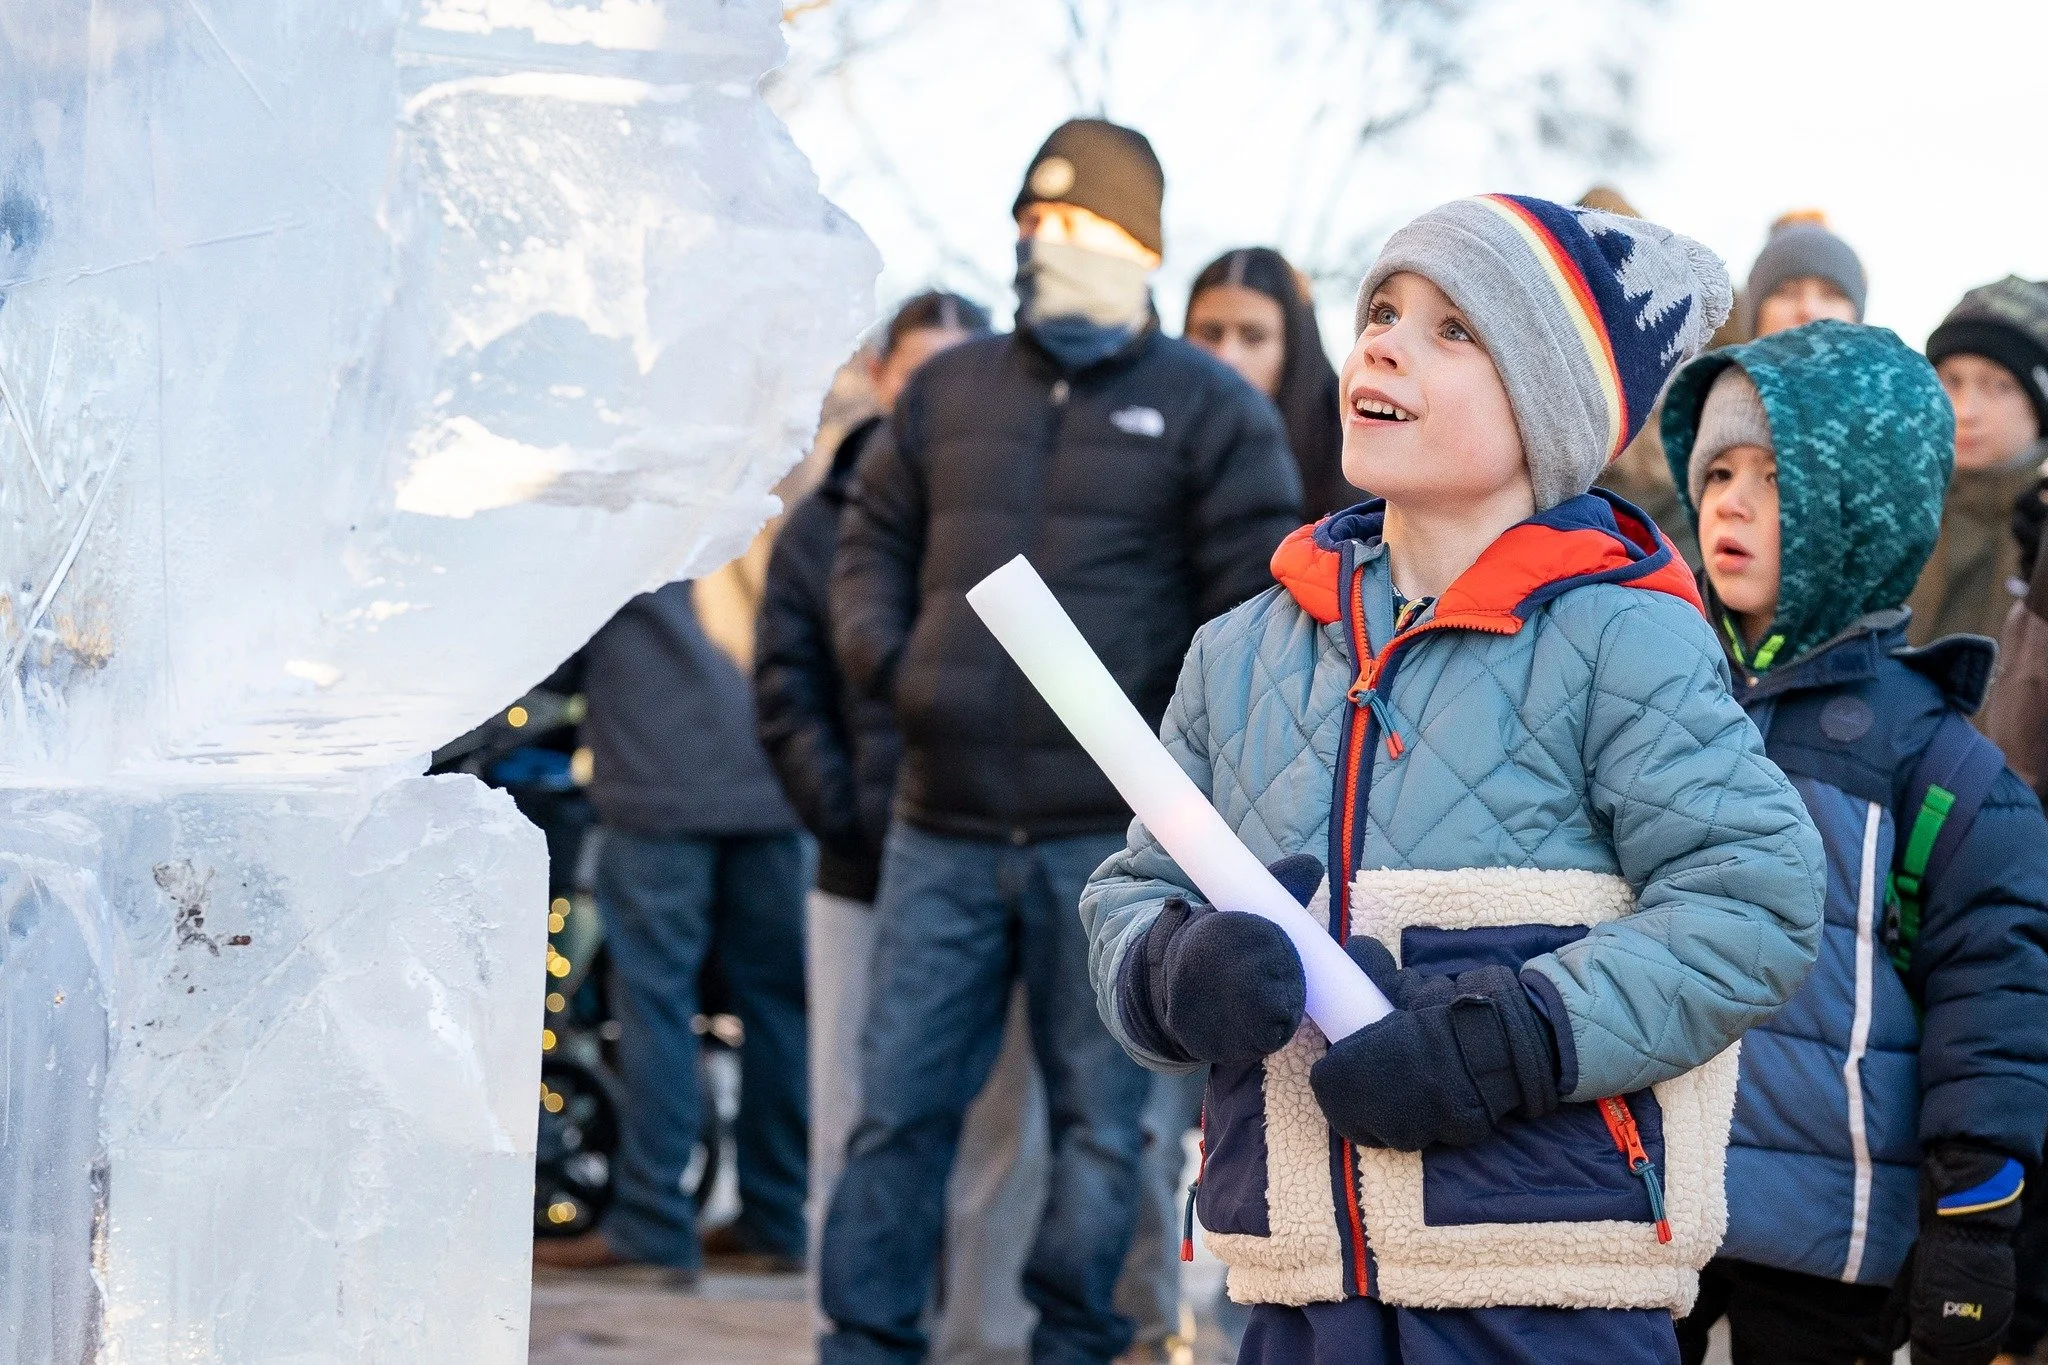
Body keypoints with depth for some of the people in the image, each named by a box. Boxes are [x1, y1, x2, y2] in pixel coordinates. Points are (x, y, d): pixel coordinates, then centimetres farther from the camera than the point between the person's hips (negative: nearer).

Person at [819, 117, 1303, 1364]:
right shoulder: (948, 391, 14)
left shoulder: (1209, 409, 1)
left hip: (1113, 831, -3)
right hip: (944, 826, 3)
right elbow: (873, 546, 21)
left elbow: (1260, 604, -2)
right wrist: (888, 663, 4)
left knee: (1100, 1116, 3)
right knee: (900, 1100, 3)